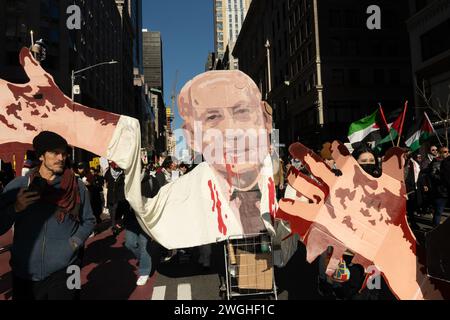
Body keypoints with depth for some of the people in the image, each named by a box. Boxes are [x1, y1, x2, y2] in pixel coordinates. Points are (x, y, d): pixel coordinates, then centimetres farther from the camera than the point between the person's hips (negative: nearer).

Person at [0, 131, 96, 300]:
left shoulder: (78, 187, -1)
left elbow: (89, 221, 7)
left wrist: (76, 241, -8)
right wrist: (16, 208, -18)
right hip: (24, 273, 1)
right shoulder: (17, 186, -2)